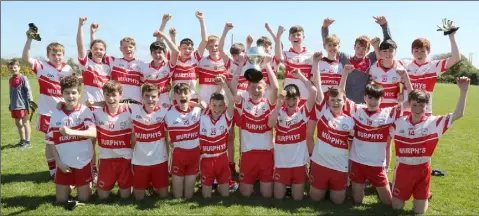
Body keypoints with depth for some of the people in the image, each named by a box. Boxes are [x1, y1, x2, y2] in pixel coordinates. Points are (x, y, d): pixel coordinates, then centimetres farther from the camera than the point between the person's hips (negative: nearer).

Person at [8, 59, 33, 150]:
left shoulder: (23, 78, -10)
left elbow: (28, 91, -11)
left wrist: (30, 102, -16)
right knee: (18, 123, 14)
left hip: (22, 105, -7)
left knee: (25, 123, 0)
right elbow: (12, 93, 18)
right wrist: (10, 104, 20)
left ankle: (28, 142, 6)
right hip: (14, 106, 7)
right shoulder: (10, 80, 10)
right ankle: (22, 140, 27)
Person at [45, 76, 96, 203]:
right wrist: (58, 162, -6)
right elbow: (50, 141, 1)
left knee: (83, 199, 7)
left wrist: (71, 132, -39)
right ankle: (70, 185, 39)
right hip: (63, 163, 3)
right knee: (61, 200, 10)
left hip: (83, 162, -2)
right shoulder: (56, 114, -2)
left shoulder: (85, 111, -10)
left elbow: (93, 132, -25)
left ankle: (84, 186, 38)